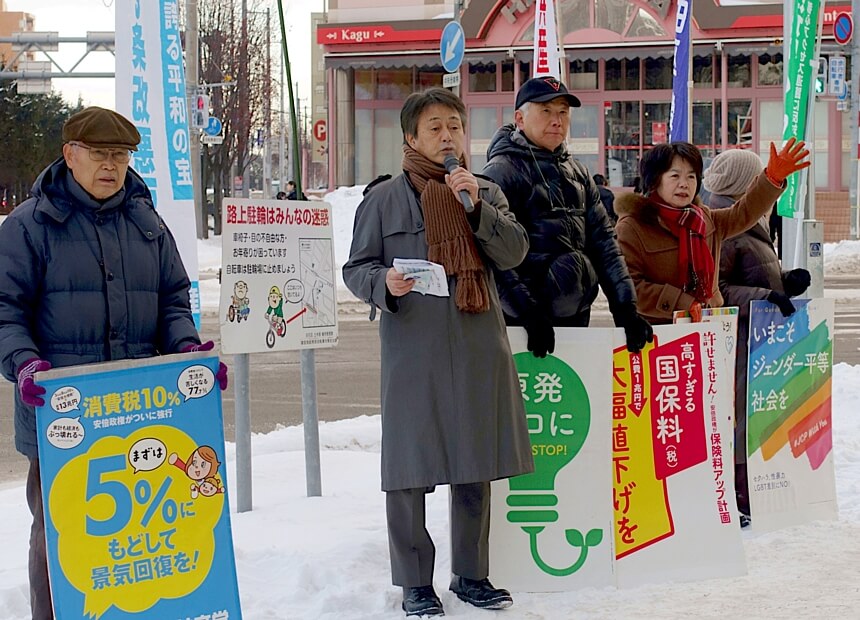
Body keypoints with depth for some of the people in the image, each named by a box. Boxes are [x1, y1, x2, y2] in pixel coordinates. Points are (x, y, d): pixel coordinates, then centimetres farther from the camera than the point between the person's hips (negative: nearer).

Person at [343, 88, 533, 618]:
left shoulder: (486, 192, 13)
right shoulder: (385, 197, 3)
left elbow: (514, 251, 0)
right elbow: (357, 268, 3)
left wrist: (478, 207, -13)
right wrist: (384, 284, -18)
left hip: (478, 348, 3)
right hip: (413, 350, -3)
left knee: (475, 466, 11)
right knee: (411, 471, -2)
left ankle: (471, 574, 24)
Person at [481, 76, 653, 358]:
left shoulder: (578, 173, 16)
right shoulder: (501, 172, -7)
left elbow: (603, 240, 13)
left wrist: (625, 308, 3)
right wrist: (527, 312, -24)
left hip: (577, 316, 7)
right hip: (522, 324, -7)